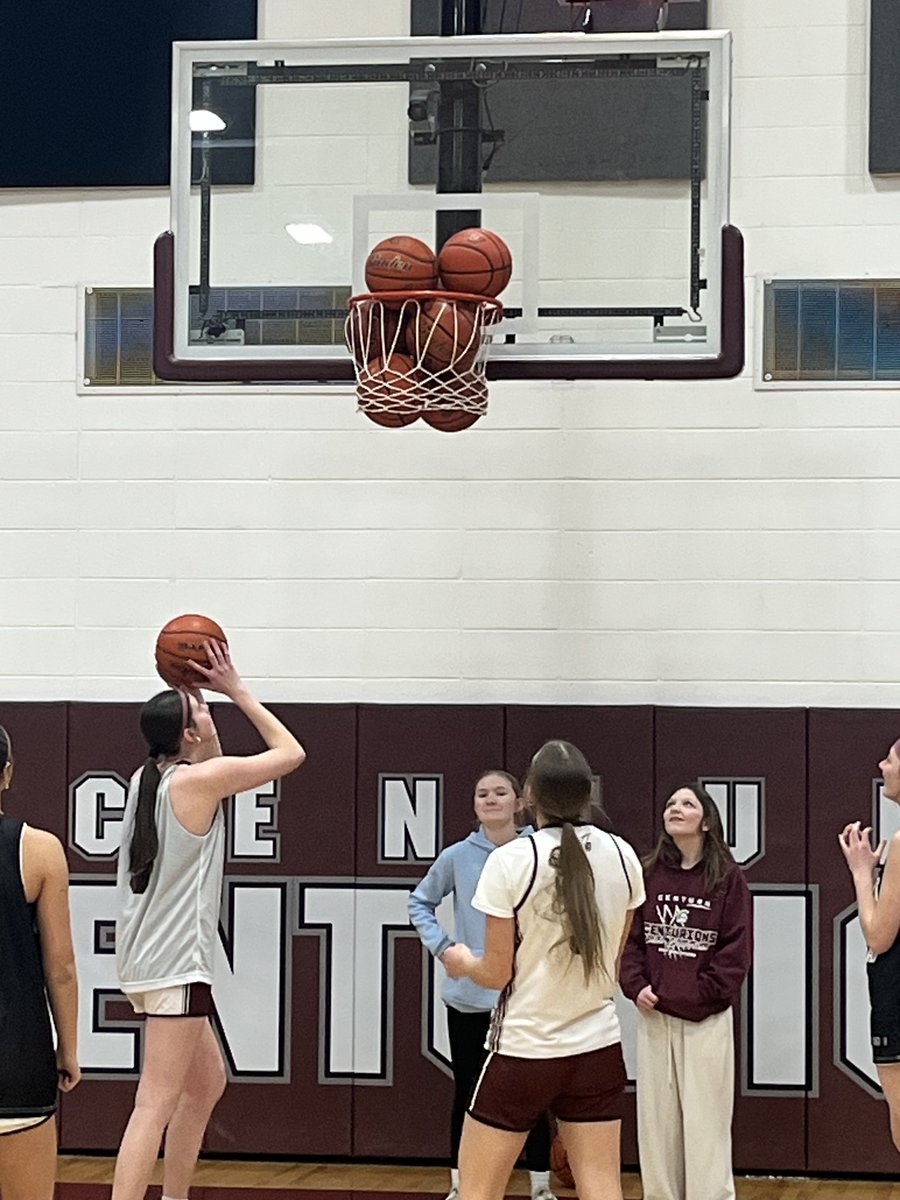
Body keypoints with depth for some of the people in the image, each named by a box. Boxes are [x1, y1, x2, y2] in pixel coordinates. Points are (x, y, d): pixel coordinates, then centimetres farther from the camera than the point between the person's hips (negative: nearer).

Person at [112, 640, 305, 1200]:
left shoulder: (148, 778, 10)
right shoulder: (195, 779, -13)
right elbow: (291, 753, -6)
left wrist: (190, 695, 18)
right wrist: (236, 690, -1)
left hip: (154, 959, 10)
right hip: (175, 964, -10)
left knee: (207, 1082, 22)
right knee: (156, 1104, -14)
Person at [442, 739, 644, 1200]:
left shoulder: (510, 860, -14)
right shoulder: (622, 856, 0)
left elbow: (497, 973, -10)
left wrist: (463, 962, 11)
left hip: (524, 1047, -4)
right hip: (598, 1048, 4)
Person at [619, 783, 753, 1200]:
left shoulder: (728, 877, -2)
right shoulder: (649, 875, 7)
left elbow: (736, 947, -6)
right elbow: (630, 937, 6)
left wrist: (703, 993, -14)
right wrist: (636, 986, -8)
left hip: (707, 1017, -4)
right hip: (654, 1015, 4)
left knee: (705, 1120, -2)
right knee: (656, 1118, 8)